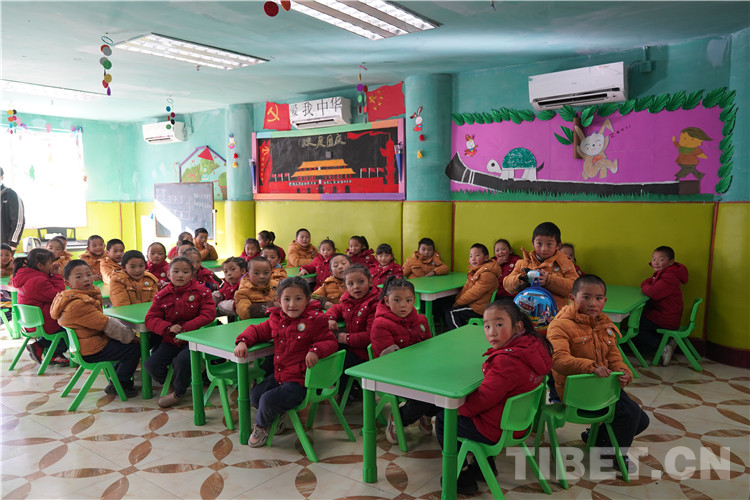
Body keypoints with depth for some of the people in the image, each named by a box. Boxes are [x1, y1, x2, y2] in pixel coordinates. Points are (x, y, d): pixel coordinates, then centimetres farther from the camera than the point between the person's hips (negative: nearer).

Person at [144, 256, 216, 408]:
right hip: (170, 341, 4)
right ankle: (169, 382, 20)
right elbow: (151, 318, 1)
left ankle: (178, 392, 1)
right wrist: (168, 328, -19)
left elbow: (208, 315, -12)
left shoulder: (201, 291, -4)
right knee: (151, 364, -14)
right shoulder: (162, 295, 5)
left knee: (182, 360, -31)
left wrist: (185, 328, -20)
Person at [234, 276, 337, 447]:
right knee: (254, 395, 8)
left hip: (300, 380, -8)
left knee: (268, 400, -18)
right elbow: (259, 331, 18)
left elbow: (331, 342, -13)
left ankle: (261, 426, 17)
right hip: (279, 375, 8)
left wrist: (316, 350, -33)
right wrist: (243, 341, -1)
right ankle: (277, 416, 35)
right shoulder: (276, 319, 6)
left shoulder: (315, 321, -14)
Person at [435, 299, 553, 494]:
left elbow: (483, 399, -26)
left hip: (498, 430, -9)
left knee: (442, 420, 8)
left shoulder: (506, 361, -34)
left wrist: (459, 407, -9)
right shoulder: (534, 345, -6)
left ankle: (462, 477, 20)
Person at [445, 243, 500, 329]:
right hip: (473, 304, 10)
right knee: (446, 307, 14)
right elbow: (466, 288, 13)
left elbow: (474, 293, -23)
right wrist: (457, 299, -2)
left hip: (479, 309, -10)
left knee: (450, 313, -13)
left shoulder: (487, 274, -22)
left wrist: (458, 302, -14)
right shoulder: (475, 270, 12)